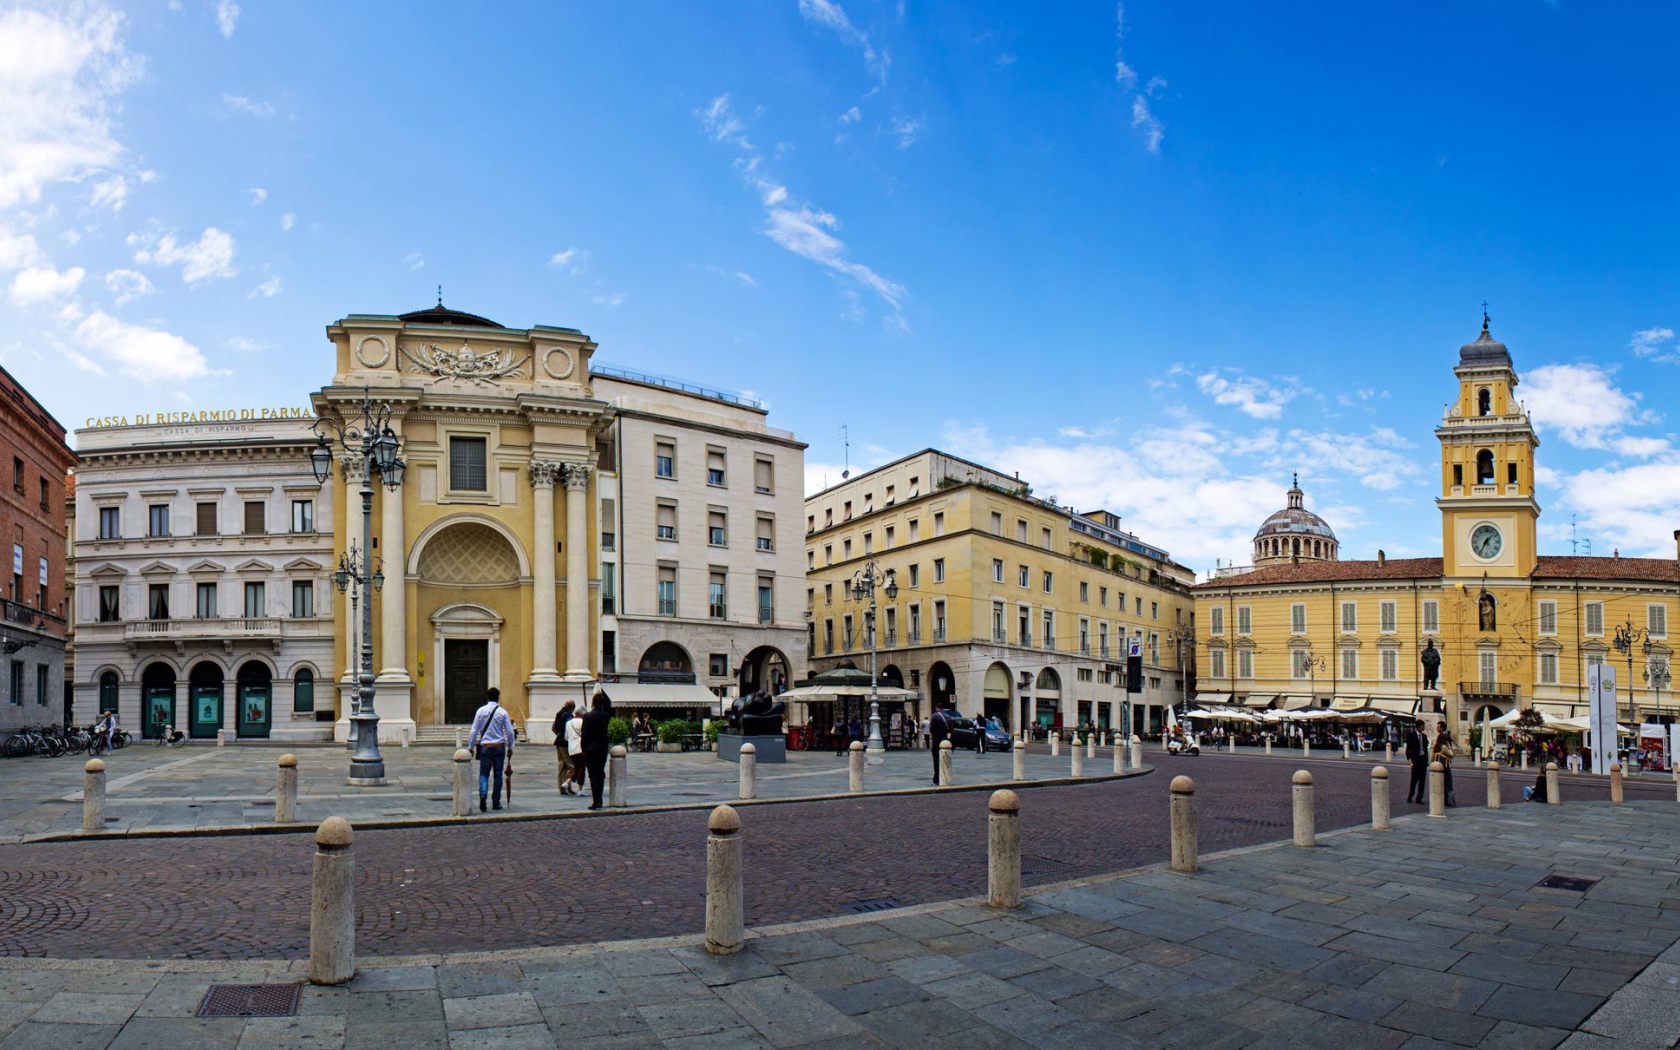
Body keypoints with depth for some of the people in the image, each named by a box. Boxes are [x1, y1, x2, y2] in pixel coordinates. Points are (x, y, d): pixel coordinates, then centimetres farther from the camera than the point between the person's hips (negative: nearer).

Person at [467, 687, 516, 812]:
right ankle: (496, 802, 13)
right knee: (497, 775, 8)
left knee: (484, 773, 5)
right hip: (499, 746, 0)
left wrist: (471, 747, 9)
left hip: (485, 746, 0)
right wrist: (510, 748, 10)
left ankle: (483, 794, -21)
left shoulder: (481, 711, -1)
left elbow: (474, 731, 1)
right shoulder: (502, 712, -3)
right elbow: (510, 732, -1)